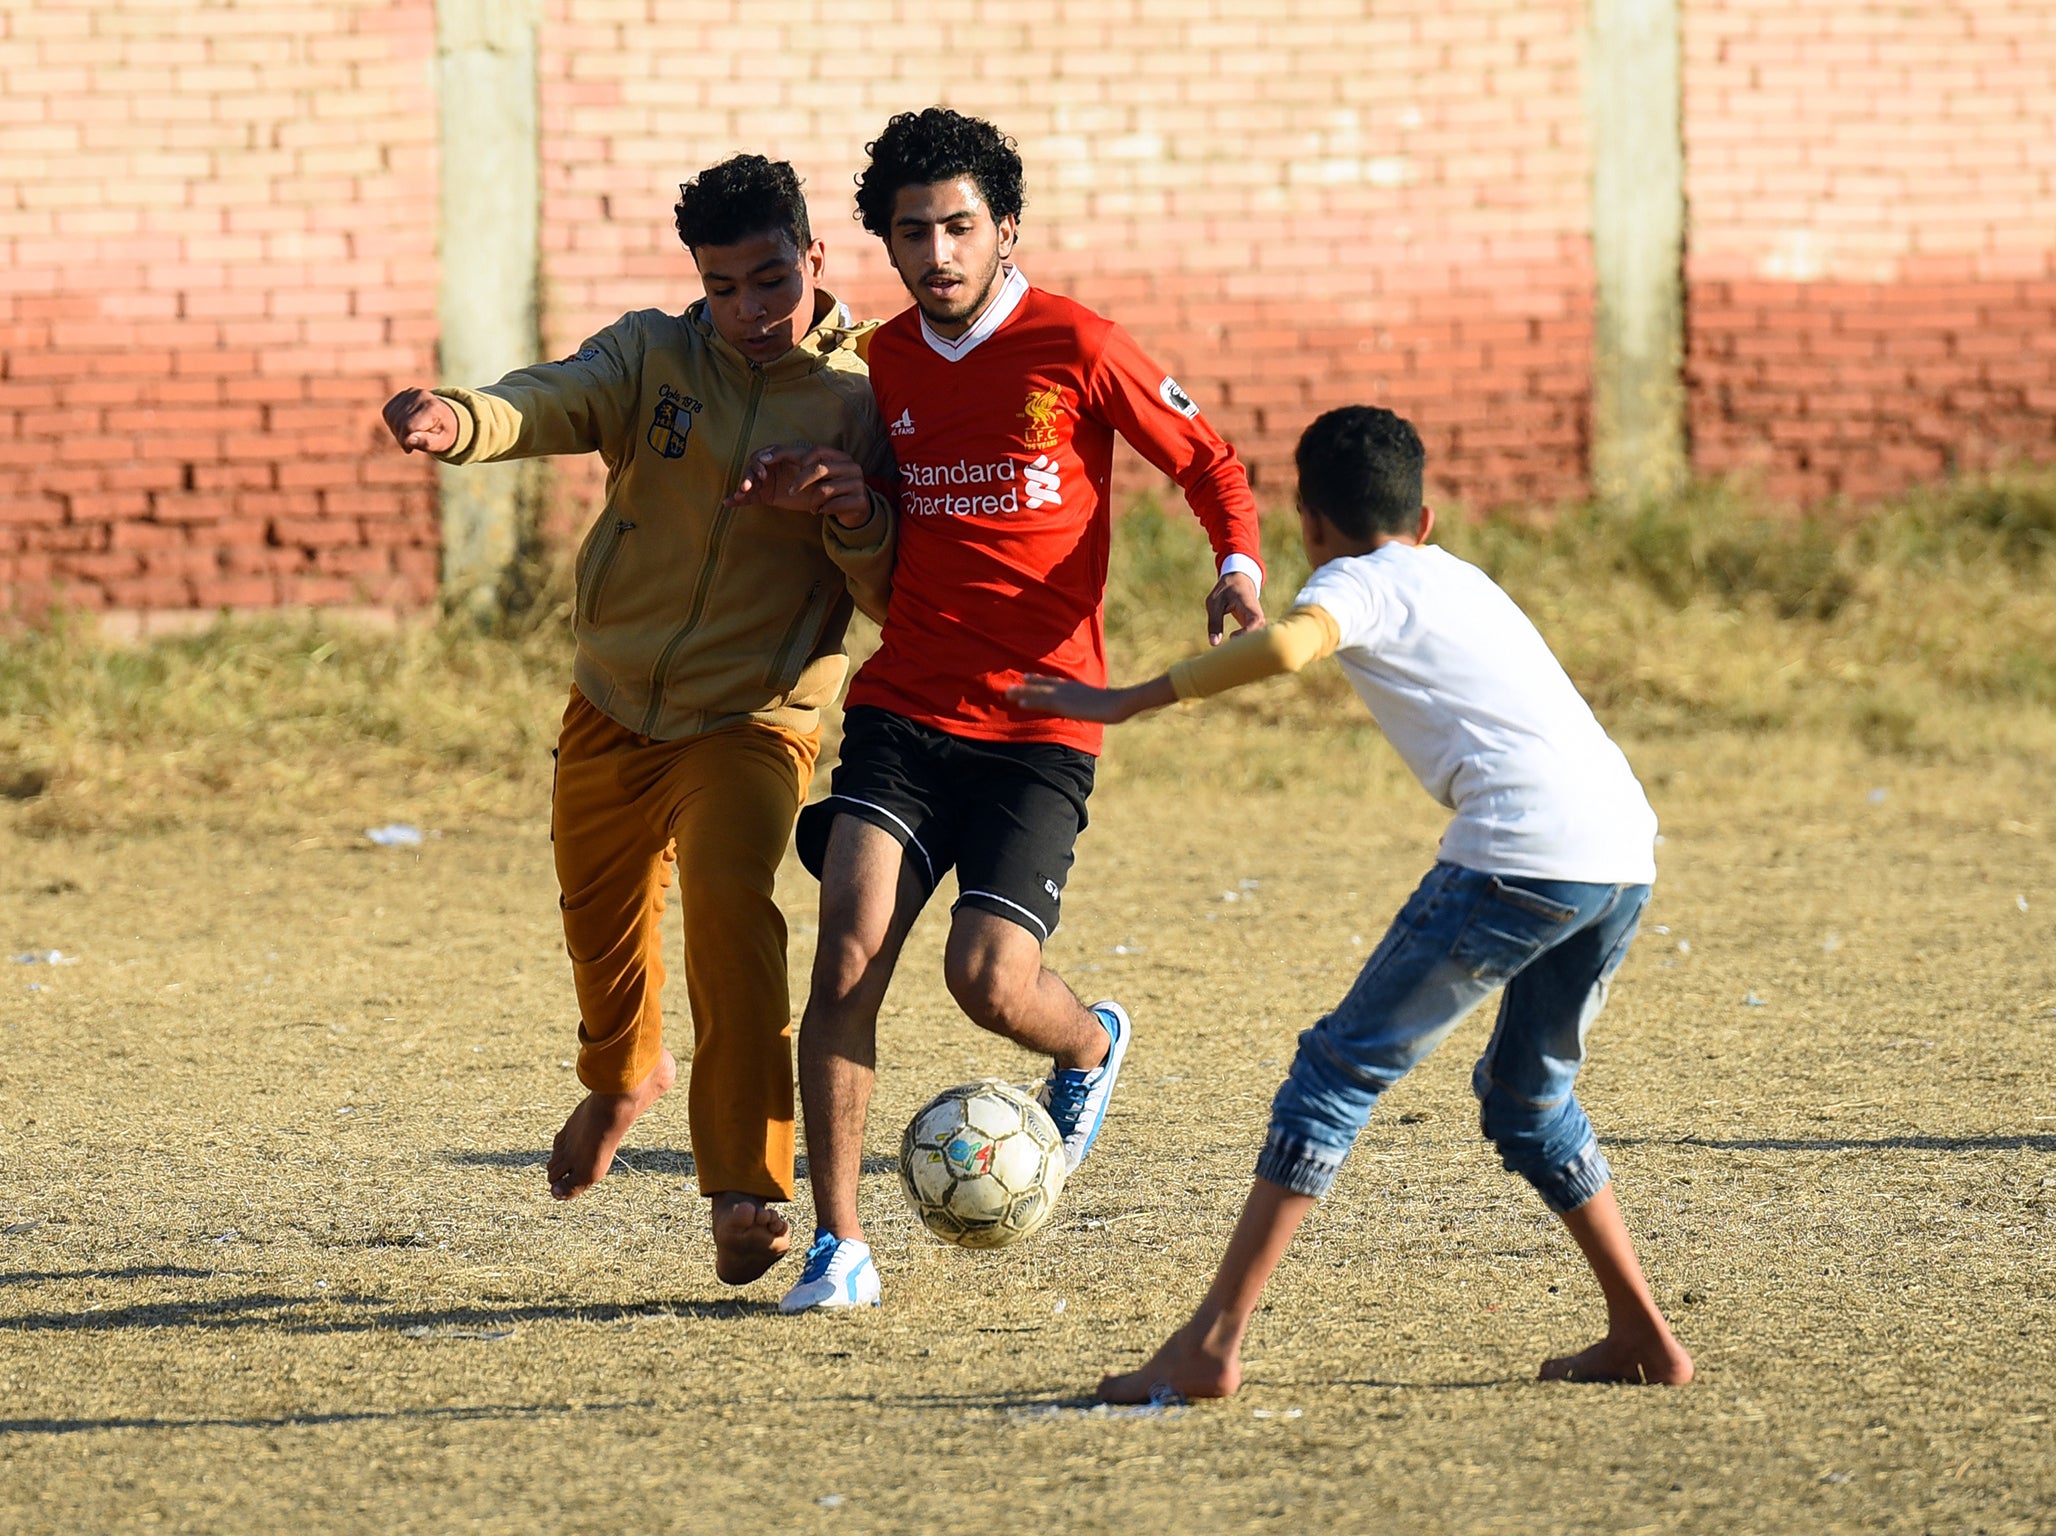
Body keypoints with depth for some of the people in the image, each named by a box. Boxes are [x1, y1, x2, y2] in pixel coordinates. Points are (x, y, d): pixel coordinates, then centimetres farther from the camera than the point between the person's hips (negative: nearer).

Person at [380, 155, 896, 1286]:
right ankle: (623, 1074, 55)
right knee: (601, 918, 20)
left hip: (751, 721, -3)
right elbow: (552, 404, -25)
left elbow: (892, 598, -6)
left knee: (728, 906, -27)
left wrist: (858, 520, -27)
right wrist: (461, 422, -47)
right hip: (613, 710, 4)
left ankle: (746, 1192, -26)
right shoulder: (652, 357, -5)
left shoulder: (863, 400, -7)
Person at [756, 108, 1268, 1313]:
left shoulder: (1074, 347, -6)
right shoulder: (885, 361, 9)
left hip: (1040, 726, -3)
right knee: (849, 953, -16)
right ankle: (840, 1247, -9)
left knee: (988, 979, -14)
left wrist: (1240, 565, -16)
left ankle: (1092, 1045, 24)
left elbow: (1208, 462, 3)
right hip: (904, 711, 3)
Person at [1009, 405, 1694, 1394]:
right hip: (1628, 849, 8)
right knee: (1526, 1092, 27)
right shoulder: (1459, 579, 29)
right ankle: (1642, 1338, 23)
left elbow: (1287, 644, -17)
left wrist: (1128, 701, -11)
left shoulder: (1361, 581, 6)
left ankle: (1211, 1345, -8)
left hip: (1522, 854, -8)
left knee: (1340, 1069, -3)